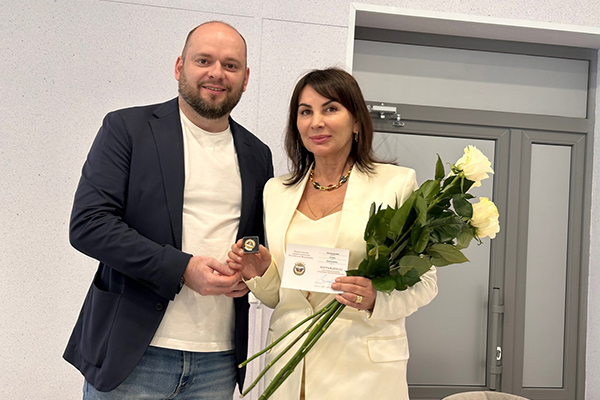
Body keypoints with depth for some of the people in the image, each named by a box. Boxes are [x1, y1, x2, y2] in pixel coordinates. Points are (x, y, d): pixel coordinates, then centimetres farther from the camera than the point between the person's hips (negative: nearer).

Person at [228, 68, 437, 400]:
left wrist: (377, 298, -22)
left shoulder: (397, 183, -6)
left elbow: (424, 281, -4)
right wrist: (262, 272, -8)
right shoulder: (276, 190, 8)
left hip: (364, 368, -3)